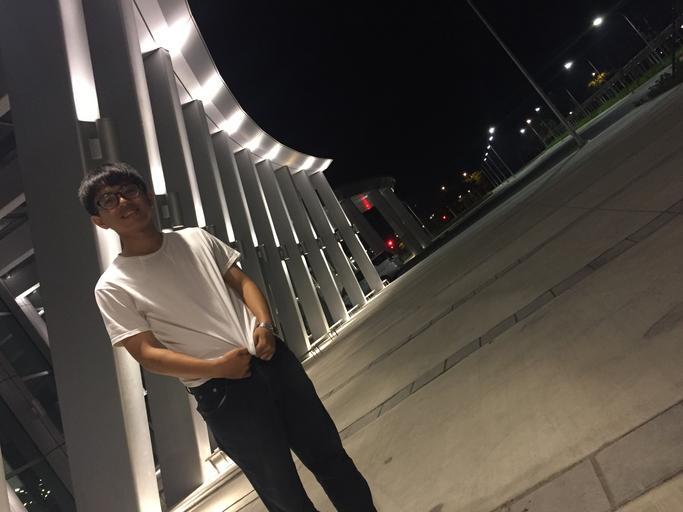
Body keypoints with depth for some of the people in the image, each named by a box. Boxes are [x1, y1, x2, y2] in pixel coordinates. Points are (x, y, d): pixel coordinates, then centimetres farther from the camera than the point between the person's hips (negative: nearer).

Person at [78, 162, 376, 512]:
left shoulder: (197, 238, 9)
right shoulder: (112, 287, -3)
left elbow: (242, 282, 10)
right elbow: (147, 354, -7)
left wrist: (264, 325, -8)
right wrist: (217, 368, -17)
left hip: (272, 362, 4)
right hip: (221, 393, -3)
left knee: (329, 455, 16)